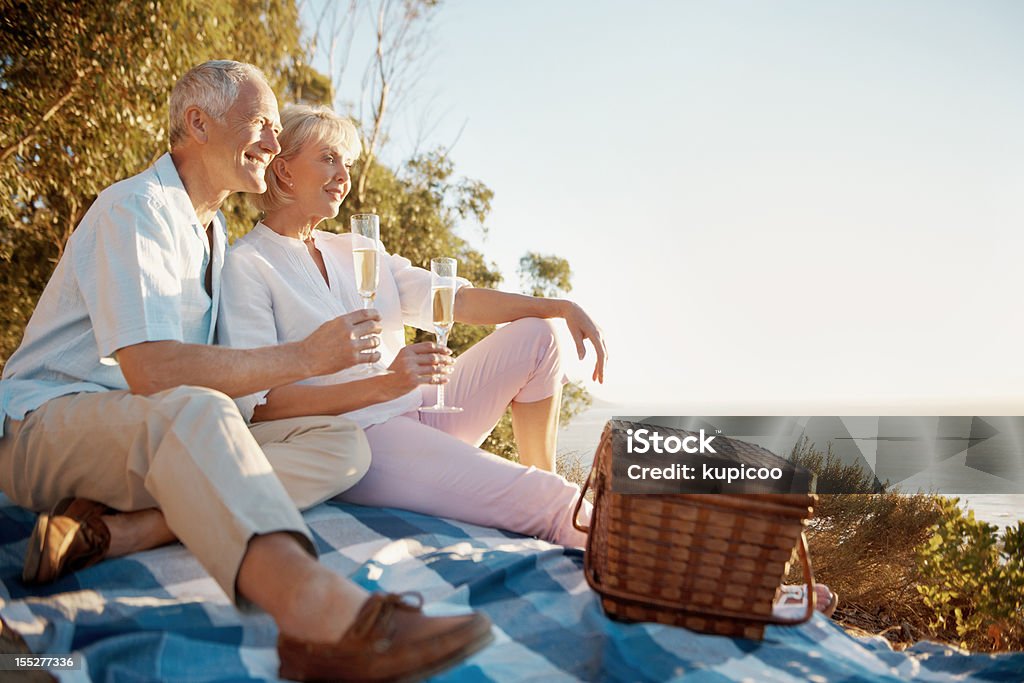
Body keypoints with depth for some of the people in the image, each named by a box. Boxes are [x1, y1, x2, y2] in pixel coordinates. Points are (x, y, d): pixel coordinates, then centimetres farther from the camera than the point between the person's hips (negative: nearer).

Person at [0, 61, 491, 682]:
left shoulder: (214, 228, 18)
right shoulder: (136, 208, -12)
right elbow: (150, 371, -25)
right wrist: (305, 357, -21)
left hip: (165, 439, 8)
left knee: (342, 444, -13)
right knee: (191, 409, -42)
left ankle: (115, 527, -26)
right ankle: (316, 607, -63)